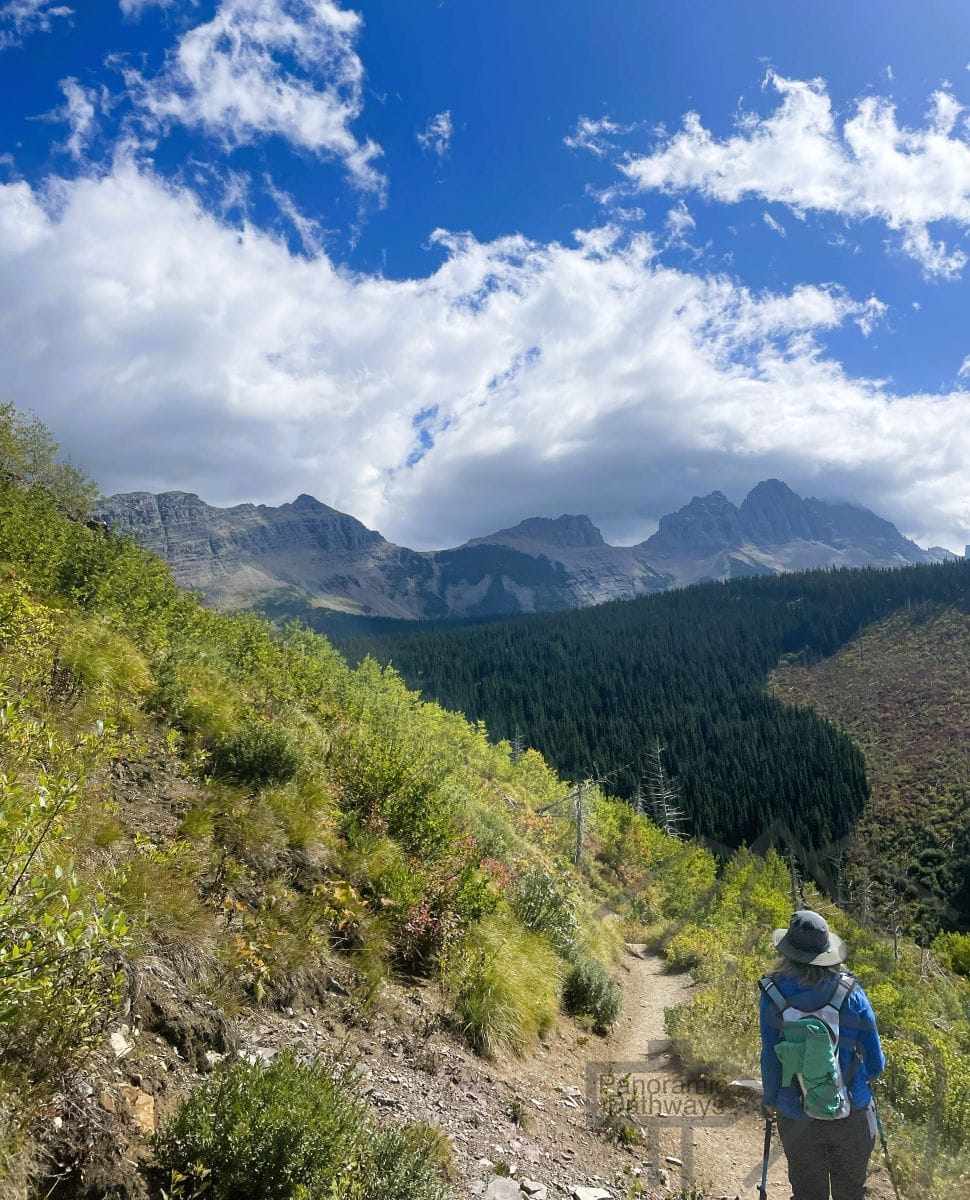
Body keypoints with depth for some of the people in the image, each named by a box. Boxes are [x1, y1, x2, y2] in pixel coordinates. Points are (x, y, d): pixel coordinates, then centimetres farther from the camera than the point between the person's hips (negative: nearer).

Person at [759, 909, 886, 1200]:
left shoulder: (774, 994, -19)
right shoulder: (851, 993, -17)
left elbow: (770, 1058, -11)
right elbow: (875, 1064, -8)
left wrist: (770, 1100, 8)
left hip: (798, 1120, -1)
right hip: (852, 1117, 1)